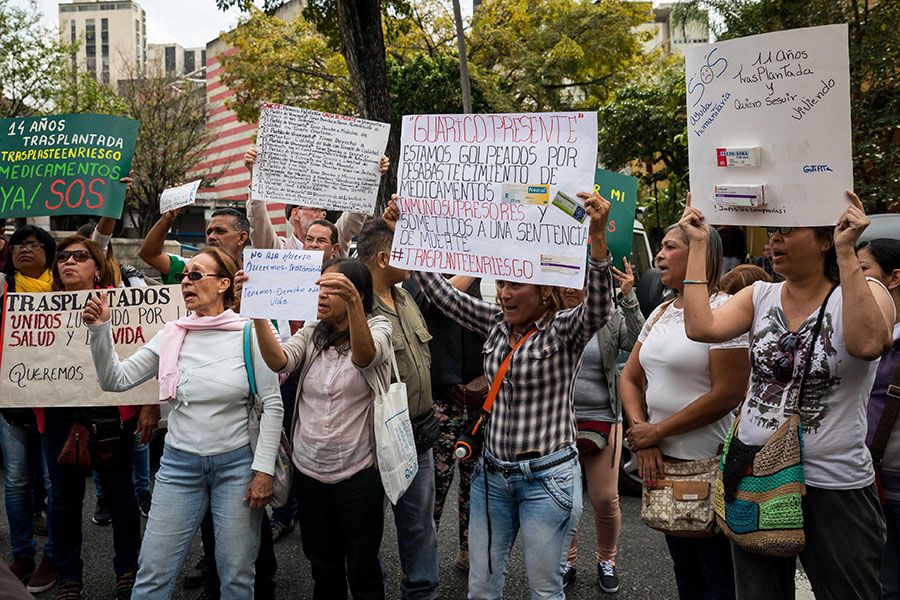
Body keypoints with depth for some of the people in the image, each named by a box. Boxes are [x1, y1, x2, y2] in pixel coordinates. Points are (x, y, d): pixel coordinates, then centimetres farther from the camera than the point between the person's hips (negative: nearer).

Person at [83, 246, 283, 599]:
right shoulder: (172, 335, 1)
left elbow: (272, 404, -7)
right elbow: (115, 380, 2)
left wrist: (264, 469, -10)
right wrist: (101, 330, -12)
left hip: (236, 463, -3)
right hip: (179, 464, 3)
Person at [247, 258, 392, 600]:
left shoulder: (378, 329, -6)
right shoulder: (310, 334, 6)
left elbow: (364, 356, -30)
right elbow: (278, 360, -14)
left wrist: (352, 302, -46)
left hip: (358, 472, -4)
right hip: (309, 469, 4)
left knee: (362, 571, 7)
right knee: (323, 567, 18)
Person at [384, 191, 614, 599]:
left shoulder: (565, 330, -10)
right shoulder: (495, 324, 5)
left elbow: (599, 307, -30)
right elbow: (440, 291, 5)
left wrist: (597, 236, -45)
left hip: (547, 475, -5)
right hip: (493, 473, 5)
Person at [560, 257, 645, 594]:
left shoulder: (611, 318, -2)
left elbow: (640, 346, -16)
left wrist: (629, 300, -24)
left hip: (602, 419, -1)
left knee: (605, 499, 4)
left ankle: (607, 560, 29)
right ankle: (567, 560, 31)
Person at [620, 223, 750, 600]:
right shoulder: (661, 313, 12)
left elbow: (728, 393, -20)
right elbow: (629, 378, 13)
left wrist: (656, 431, -14)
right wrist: (641, 432, -5)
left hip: (709, 464, -8)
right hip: (662, 460, 8)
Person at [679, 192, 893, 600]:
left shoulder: (864, 293, -7)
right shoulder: (760, 296, 5)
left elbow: (867, 344, -29)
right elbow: (701, 327, -11)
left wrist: (846, 253, -29)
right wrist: (698, 245, -8)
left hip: (832, 487, -4)